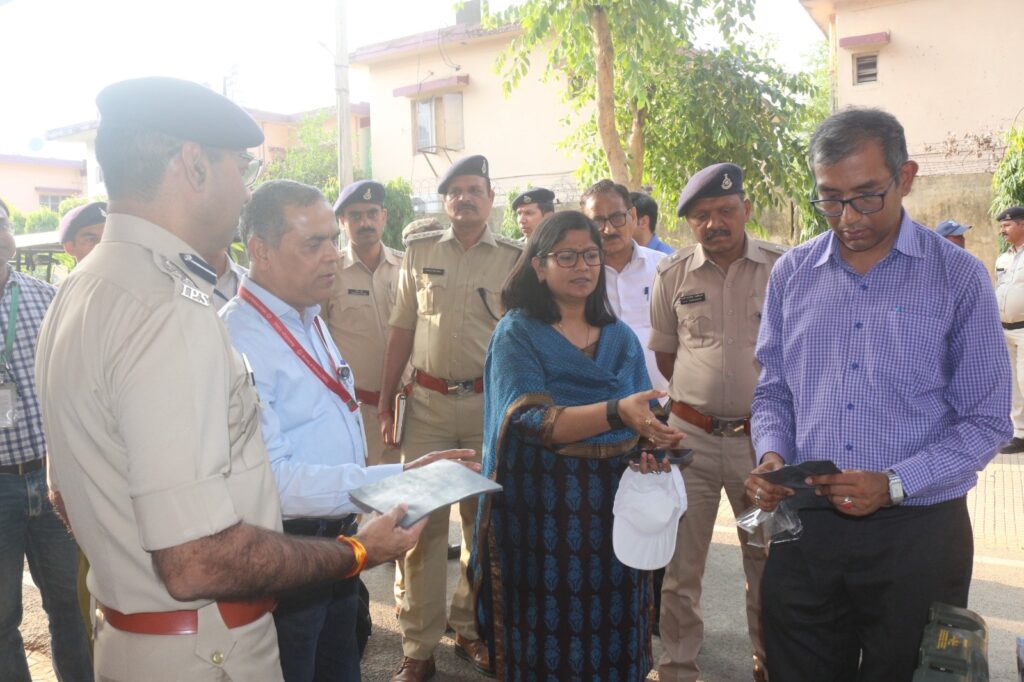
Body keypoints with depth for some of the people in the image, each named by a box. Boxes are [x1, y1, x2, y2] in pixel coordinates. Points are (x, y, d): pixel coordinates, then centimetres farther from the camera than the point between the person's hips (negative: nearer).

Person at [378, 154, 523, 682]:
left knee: (484, 521, 11)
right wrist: (385, 402, 6)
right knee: (422, 521, 1)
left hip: (489, 403, 0)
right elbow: (402, 330, 9)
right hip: (428, 401, 1)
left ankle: (470, 629, 29)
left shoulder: (513, 258, 2)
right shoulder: (419, 251, 7)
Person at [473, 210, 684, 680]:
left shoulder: (620, 337, 8)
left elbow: (639, 419, 7)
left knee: (611, 634, 11)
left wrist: (657, 439, -17)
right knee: (549, 635, 5)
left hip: (613, 505, 4)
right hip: (542, 510, -4)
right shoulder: (517, 333, -5)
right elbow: (531, 420, -18)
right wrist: (616, 412, -31)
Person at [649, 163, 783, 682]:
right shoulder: (673, 274, 2)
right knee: (679, 564, 8)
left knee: (767, 561, 15)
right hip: (691, 435, 1)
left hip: (762, 436, 0)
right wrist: (701, 398, 5)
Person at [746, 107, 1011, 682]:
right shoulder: (792, 275, 5)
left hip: (917, 531, -2)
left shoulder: (959, 278, -5)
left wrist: (894, 484, -18)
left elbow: (986, 422, -5)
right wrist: (772, 456, -7)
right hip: (803, 527, 3)